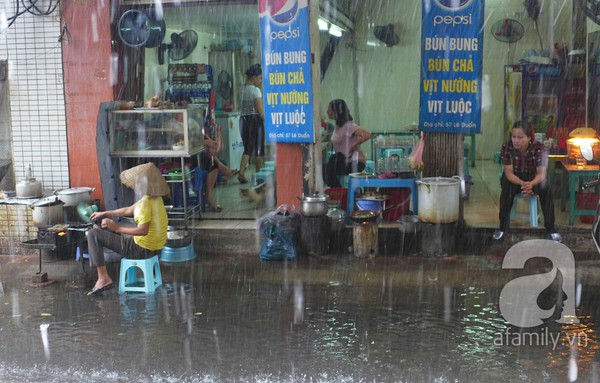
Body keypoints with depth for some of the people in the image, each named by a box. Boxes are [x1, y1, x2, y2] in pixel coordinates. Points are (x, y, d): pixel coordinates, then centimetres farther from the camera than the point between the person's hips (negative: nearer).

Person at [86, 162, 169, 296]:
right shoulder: (155, 198, 7)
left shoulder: (146, 202, -23)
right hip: (154, 247, 10)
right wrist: (104, 213, 22)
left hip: (142, 249, -10)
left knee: (93, 234, -6)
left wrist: (117, 228, -21)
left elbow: (143, 230, -31)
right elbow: (128, 210, 18)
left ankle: (103, 279, -8)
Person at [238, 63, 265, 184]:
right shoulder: (255, 90, -12)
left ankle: (241, 173, -4)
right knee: (259, 148, 5)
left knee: (248, 148, 11)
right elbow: (260, 110, -16)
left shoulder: (242, 90, 11)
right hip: (255, 120, -7)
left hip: (243, 119, 7)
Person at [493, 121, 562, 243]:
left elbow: (541, 173, -22)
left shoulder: (539, 148, -23)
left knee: (546, 189, -29)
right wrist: (522, 183, -39)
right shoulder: (507, 147, -21)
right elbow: (509, 173, -20)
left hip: (534, 179, 0)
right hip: (514, 179, 0)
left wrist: (531, 184, -44)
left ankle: (551, 229, -15)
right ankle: (502, 227, -18)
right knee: (507, 189, -32)